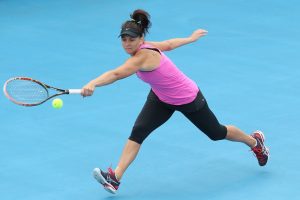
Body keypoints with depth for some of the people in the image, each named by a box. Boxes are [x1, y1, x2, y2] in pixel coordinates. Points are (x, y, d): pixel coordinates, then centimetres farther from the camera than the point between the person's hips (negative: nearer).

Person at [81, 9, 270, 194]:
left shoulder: (143, 56, -39)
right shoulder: (144, 47, -13)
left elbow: (116, 74, -57)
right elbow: (168, 44, 6)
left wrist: (92, 84, -72)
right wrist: (190, 38, 25)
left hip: (188, 99, -7)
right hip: (161, 98, 7)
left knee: (216, 133, 16)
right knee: (138, 131, -15)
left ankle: (255, 141, 44)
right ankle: (115, 177, -19)